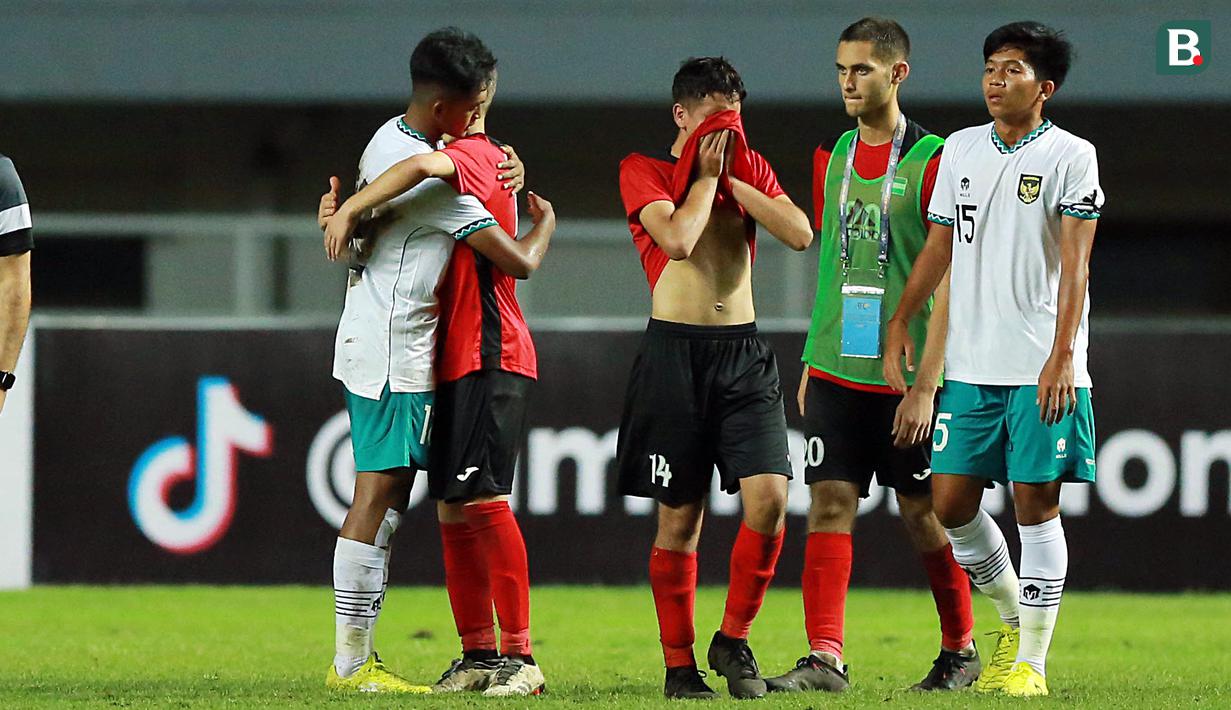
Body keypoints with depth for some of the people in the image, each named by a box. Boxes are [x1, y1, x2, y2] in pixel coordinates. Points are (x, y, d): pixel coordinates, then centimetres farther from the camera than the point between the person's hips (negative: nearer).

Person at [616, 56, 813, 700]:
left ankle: (734, 640, 4)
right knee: (680, 519, -1)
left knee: (770, 497, -12)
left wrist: (733, 177, -3)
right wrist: (705, 175, -4)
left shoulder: (750, 168, 14)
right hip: (675, 350, -3)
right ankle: (679, 665, 8)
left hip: (743, 351, 4)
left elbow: (800, 234, -3)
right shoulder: (644, 170, 0)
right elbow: (678, 239, -17)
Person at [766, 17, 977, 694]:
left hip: (904, 377, -5)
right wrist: (811, 363, 15)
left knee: (923, 514, 4)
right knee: (829, 504, -6)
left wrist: (926, 384, -15)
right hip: (836, 374, 5)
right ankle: (824, 658, -11)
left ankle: (960, 649, 22)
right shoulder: (831, 157, 11)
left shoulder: (931, 162, -8)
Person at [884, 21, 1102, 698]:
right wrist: (900, 322, 13)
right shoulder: (960, 149, 12)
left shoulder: (1071, 155, -4)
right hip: (969, 364, 5)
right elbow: (939, 244, 20)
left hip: (1043, 368, -5)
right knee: (950, 501, 3)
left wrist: (1061, 356, -17)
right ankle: (1013, 620, 25)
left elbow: (1074, 264, -9)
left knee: (1035, 501, -4)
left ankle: (1031, 661, 3)